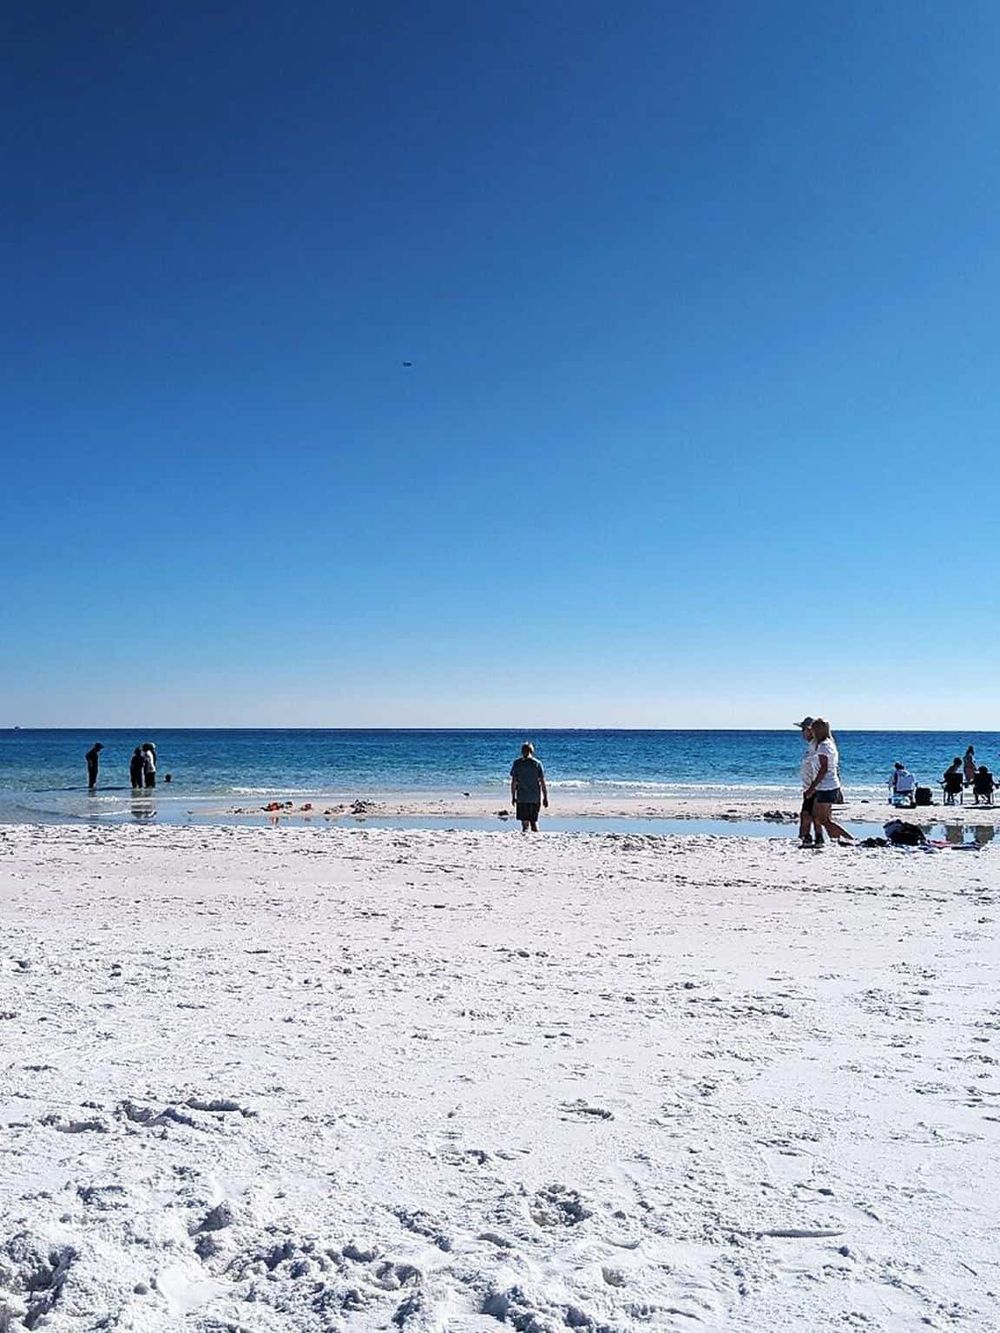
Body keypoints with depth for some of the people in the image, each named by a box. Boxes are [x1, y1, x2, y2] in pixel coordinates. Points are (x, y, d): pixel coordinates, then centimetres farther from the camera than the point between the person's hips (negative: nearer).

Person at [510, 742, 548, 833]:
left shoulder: (517, 763, 0)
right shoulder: (537, 763, -1)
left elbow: (513, 782, 0)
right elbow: (542, 782, -2)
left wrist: (513, 797, 8)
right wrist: (545, 798, 3)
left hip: (521, 798, 0)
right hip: (535, 798, 0)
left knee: (524, 822, 3)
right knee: (534, 821, 12)